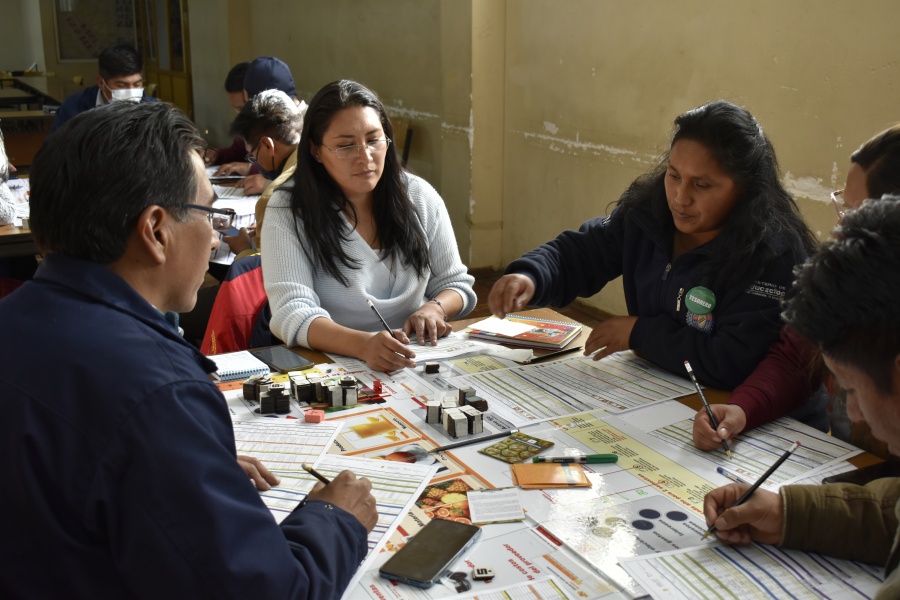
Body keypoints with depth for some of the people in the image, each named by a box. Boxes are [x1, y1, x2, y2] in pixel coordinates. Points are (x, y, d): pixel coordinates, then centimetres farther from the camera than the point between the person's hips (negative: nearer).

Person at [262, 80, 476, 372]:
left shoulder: (420, 197, 3)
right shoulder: (287, 209, -9)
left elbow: (455, 284, 11)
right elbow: (293, 313, -19)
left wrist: (434, 309, -12)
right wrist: (364, 345, -36)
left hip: (416, 358, 4)